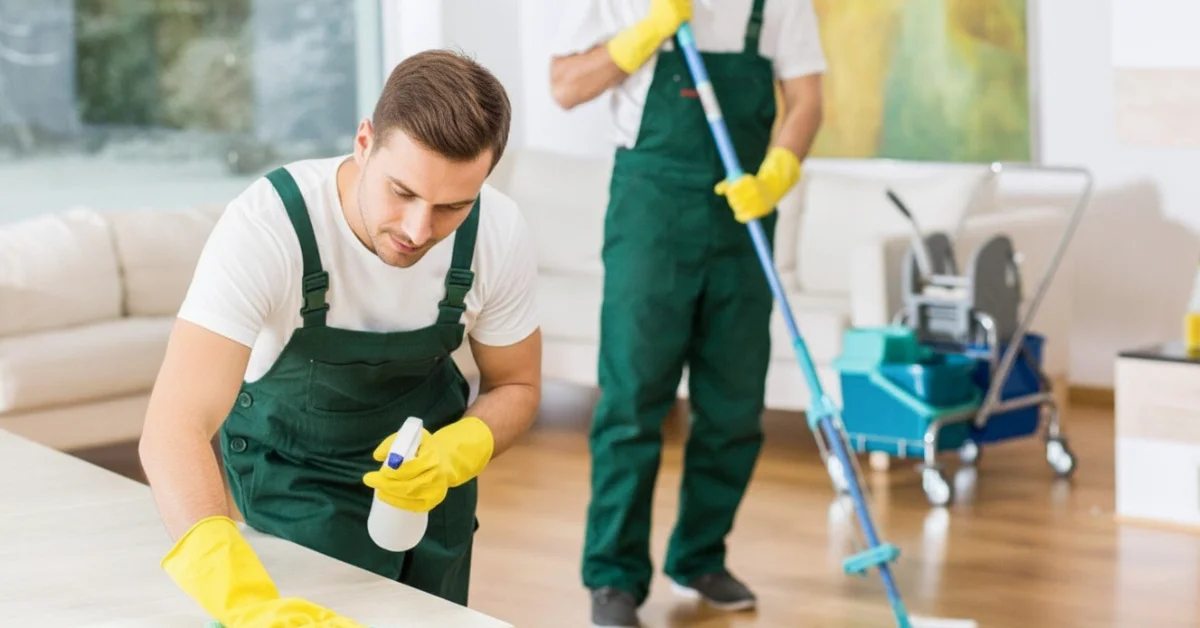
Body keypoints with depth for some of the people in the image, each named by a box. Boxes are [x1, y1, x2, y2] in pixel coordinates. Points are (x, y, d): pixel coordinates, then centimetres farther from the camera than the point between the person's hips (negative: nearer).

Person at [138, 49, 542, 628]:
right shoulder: (266, 225, -37)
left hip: (427, 452, 3)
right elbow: (174, 429, -47)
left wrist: (452, 456, -28)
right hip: (294, 465, -3)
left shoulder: (499, 235, -25)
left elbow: (515, 386, -5)